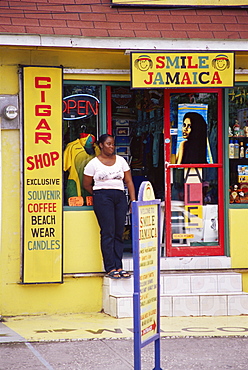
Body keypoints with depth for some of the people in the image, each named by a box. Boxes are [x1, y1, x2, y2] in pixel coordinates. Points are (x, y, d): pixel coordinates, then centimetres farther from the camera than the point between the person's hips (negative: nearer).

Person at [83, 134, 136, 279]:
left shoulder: (121, 160, 13)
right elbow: (87, 185, 10)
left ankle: (119, 266, 4)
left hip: (120, 197, 4)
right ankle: (110, 268, -8)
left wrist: (133, 200, 4)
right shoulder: (94, 163, 4)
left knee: (119, 233, 1)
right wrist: (99, 195, 7)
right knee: (108, 233, -9)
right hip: (102, 197, -4)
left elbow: (129, 181, 11)